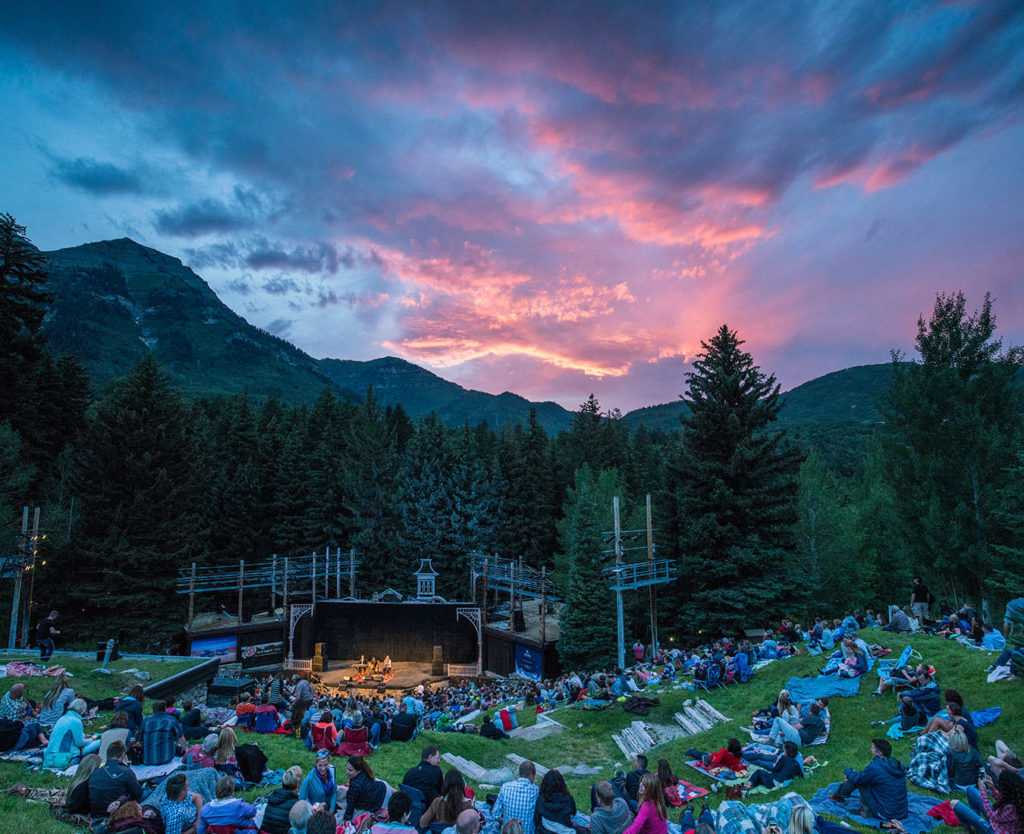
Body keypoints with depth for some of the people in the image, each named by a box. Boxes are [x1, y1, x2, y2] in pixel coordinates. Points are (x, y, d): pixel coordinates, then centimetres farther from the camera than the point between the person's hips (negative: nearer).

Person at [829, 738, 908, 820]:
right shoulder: (898, 764, 3)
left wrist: (848, 770, 16)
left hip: (885, 815, -7)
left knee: (860, 779, 2)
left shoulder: (875, 767, -22)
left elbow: (856, 779, -6)